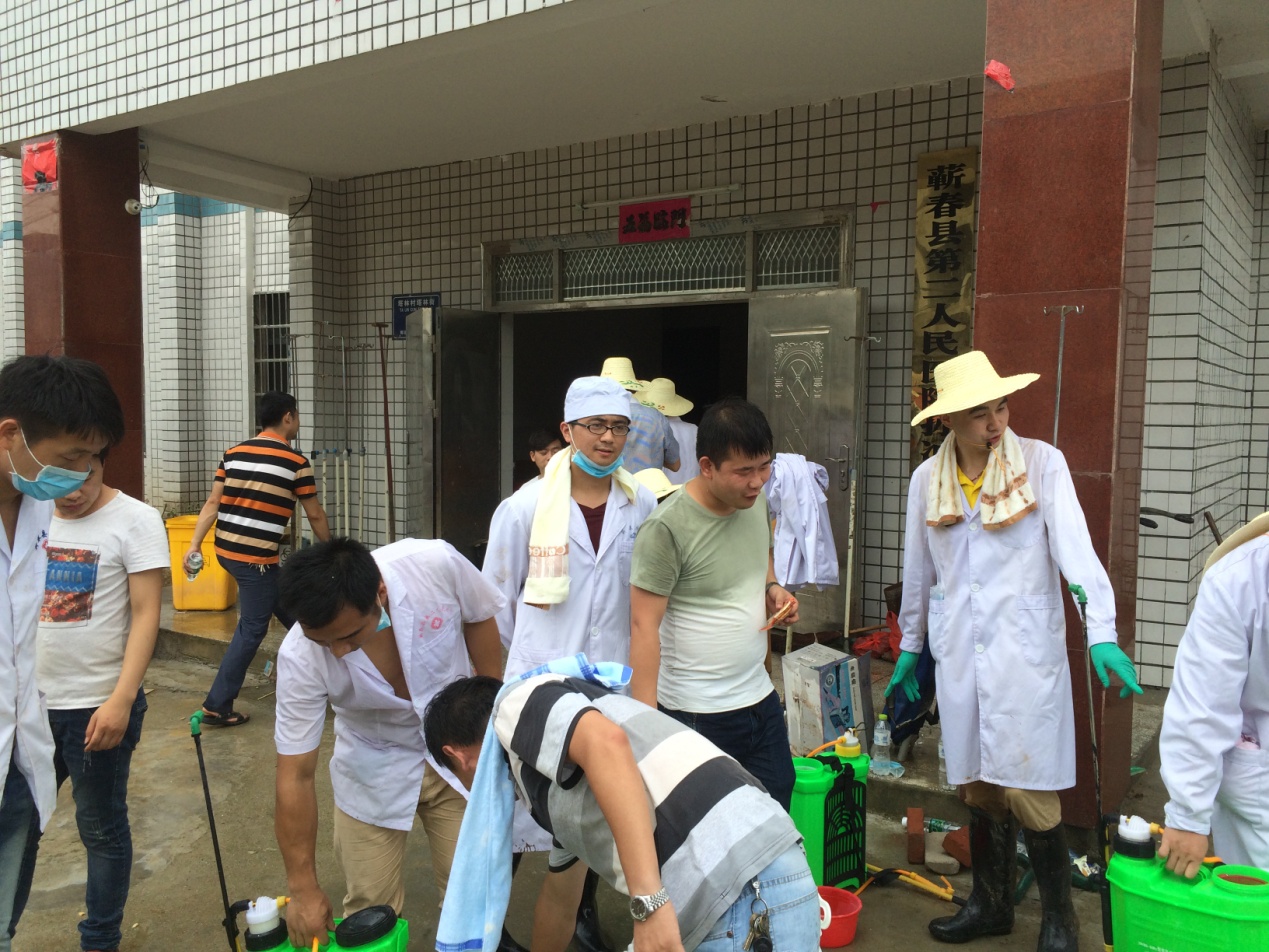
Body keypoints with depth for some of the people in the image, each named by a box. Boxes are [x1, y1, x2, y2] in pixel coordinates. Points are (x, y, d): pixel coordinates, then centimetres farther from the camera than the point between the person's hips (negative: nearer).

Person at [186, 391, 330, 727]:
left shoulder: (233, 453, 8)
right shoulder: (296, 462, -8)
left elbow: (212, 504, 4)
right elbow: (315, 515, -1)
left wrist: (194, 545, 4)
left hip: (226, 549, 7)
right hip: (256, 556, -7)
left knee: (285, 607, 22)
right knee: (252, 629, 3)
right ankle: (217, 706, 5)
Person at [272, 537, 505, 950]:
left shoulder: (436, 563, -32)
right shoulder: (300, 658, -29)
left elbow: (478, 619, -9)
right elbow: (296, 776, -19)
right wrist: (303, 888, -11)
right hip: (374, 769, 0)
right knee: (371, 905, 2)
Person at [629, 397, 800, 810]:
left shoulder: (756, 501, 1)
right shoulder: (667, 527, -21)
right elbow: (644, 625, -20)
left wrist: (772, 587, 0)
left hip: (759, 696, 7)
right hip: (698, 714, -7)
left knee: (778, 805, 18)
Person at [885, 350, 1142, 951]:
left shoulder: (1041, 463, -6)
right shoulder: (927, 479, 4)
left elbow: (1075, 547, -14)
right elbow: (918, 570, 13)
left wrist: (1102, 633, -24)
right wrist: (910, 647, 18)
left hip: (1025, 648, -3)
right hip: (960, 654, 4)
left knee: (1026, 790, -2)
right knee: (977, 784, 13)